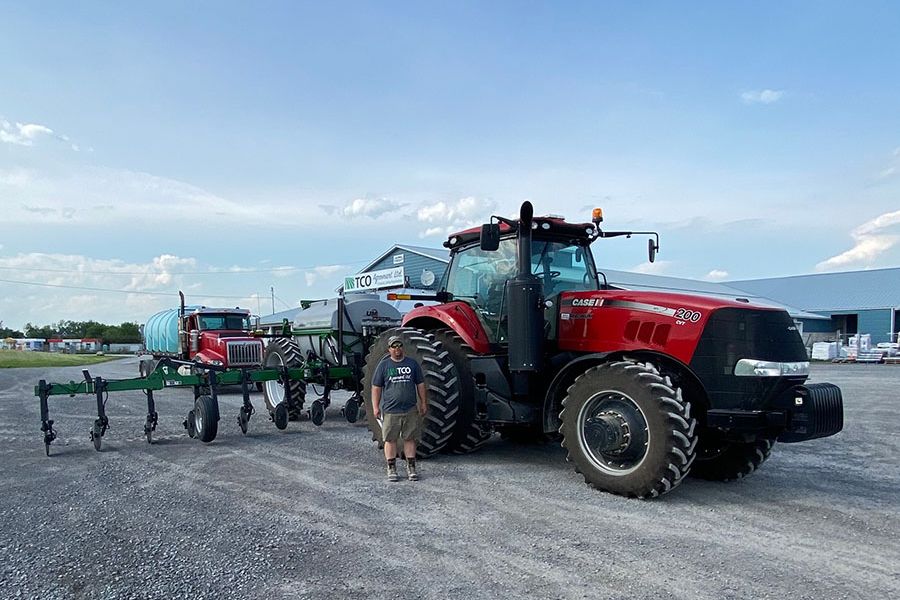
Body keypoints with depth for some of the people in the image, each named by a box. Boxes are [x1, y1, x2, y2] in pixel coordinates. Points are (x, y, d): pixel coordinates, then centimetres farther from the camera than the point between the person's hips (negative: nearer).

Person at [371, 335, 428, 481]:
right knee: (390, 440, 4)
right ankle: (391, 469, 16)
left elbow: (420, 384, 12)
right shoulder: (383, 365, 2)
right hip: (390, 410, -1)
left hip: (411, 410, 1)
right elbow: (376, 387, 3)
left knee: (410, 439, 7)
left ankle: (411, 468, 18)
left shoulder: (412, 364, 7)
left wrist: (423, 403, 8)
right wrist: (375, 407, -3)